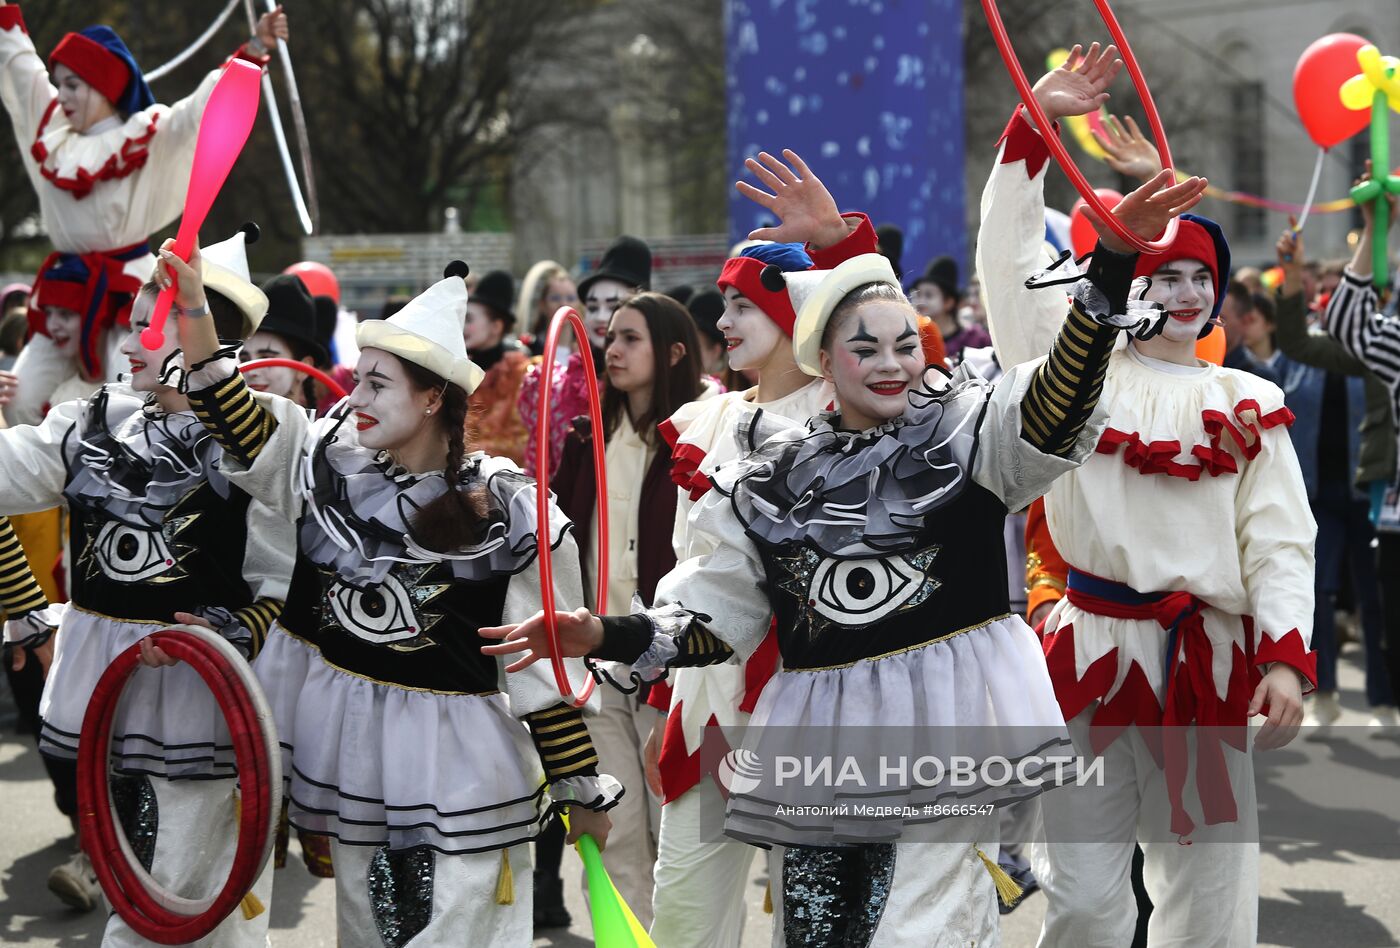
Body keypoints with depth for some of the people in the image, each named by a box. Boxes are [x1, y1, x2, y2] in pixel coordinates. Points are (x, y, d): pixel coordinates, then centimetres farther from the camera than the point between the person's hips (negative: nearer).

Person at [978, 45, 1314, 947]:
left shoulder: (1248, 405, 7)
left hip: (1208, 660, 1)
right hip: (1092, 649, -1)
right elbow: (1012, 258, 1)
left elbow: (1280, 540, 2)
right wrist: (1037, 122, -2)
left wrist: (1287, 655, -11)